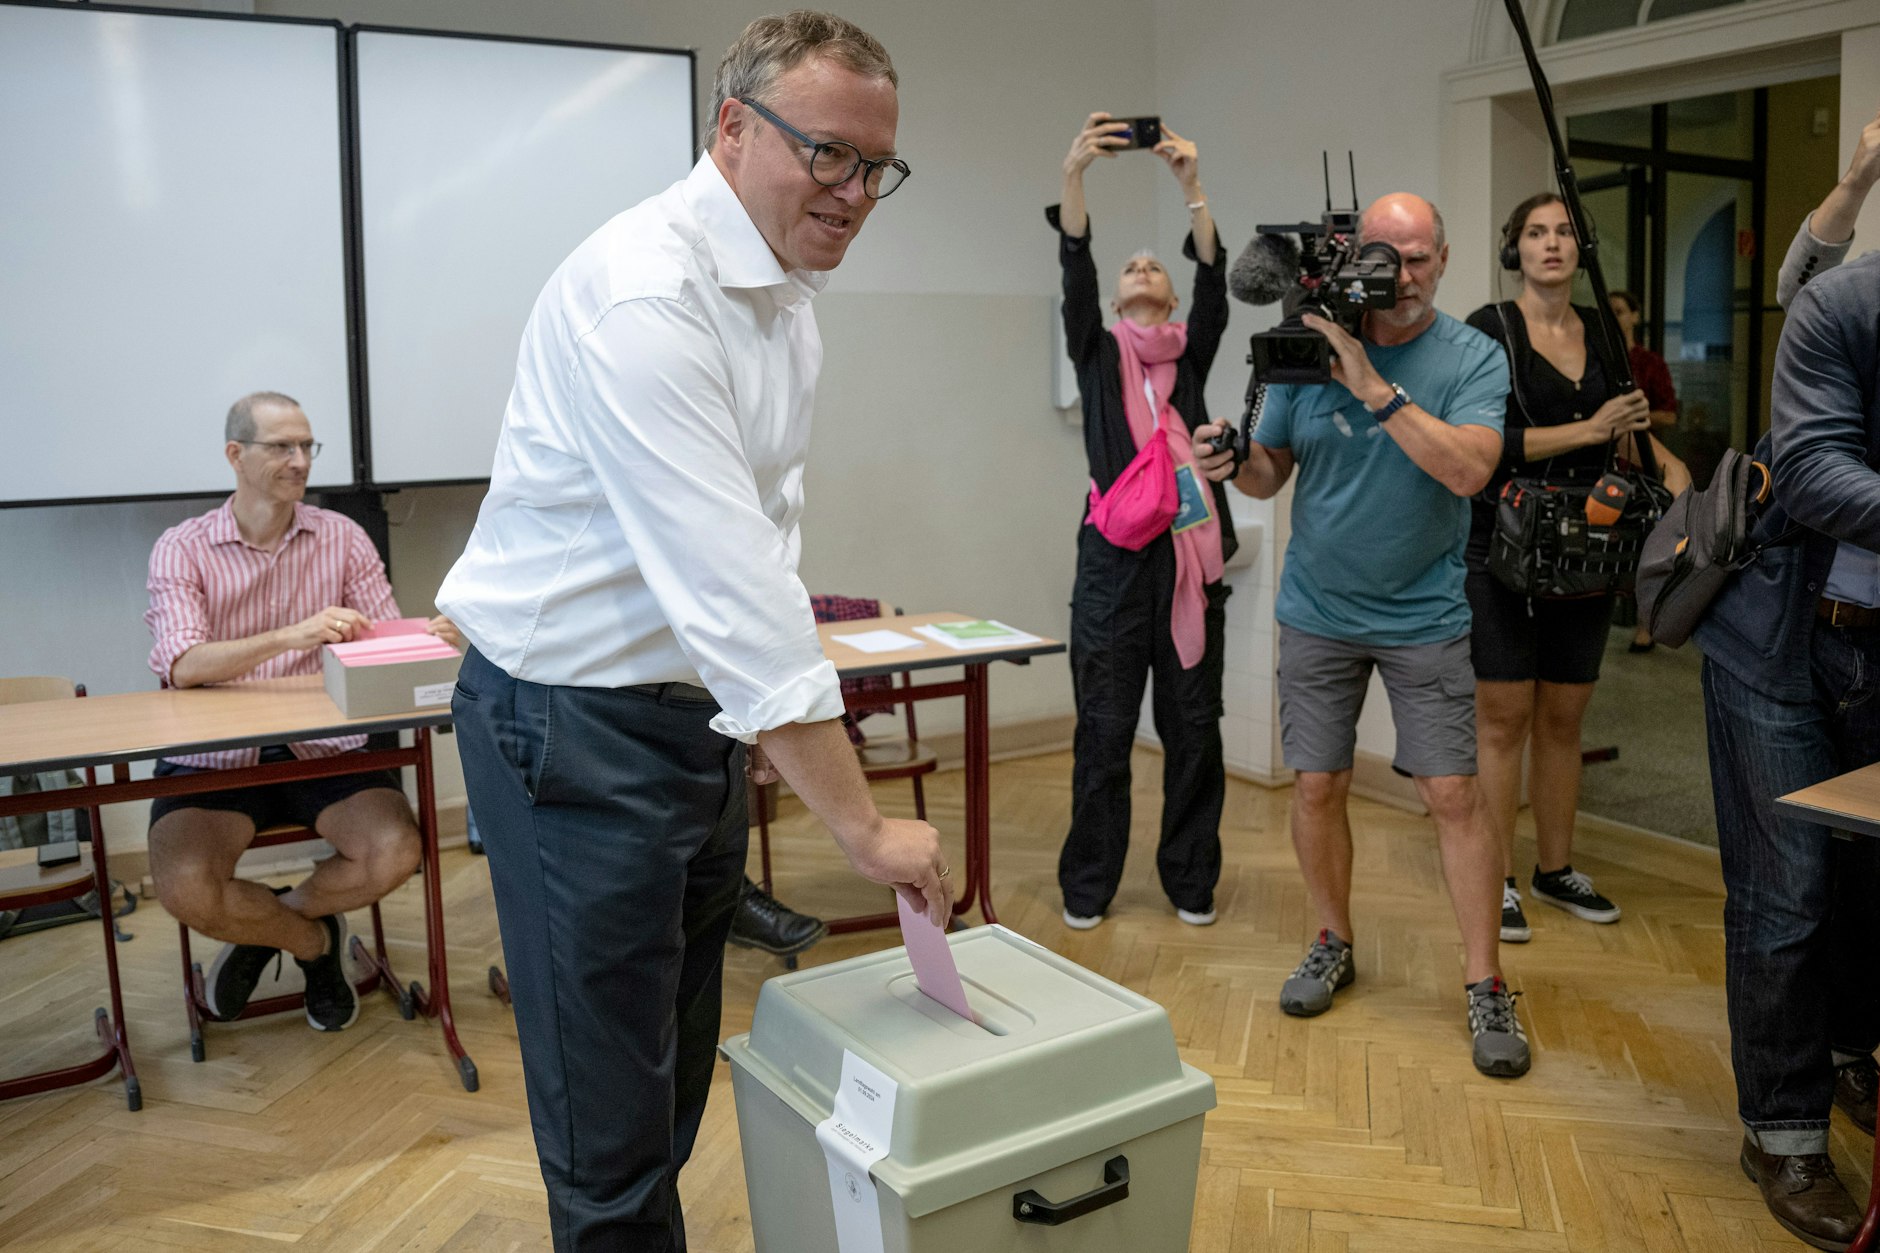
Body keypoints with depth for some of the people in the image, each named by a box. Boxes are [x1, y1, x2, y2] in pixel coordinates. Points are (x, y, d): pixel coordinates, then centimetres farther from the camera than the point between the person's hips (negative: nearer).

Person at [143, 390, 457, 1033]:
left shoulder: (342, 537, 6)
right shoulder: (182, 547, 0)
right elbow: (183, 666, -16)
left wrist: (430, 639, -26)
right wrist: (294, 635, -32)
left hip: (322, 746, 2)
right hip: (214, 755, -1)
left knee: (395, 851, -24)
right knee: (186, 889, -27)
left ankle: (266, 924, 10)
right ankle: (313, 939, 8)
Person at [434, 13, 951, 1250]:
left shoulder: (787, 294, 7)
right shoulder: (644, 293, -23)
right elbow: (725, 576, -30)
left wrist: (763, 704, 8)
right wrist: (863, 823, -27)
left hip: (693, 709, 9)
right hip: (577, 725, -8)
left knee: (678, 1073, 20)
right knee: (612, 1116, 3)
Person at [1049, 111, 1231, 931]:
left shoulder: (1190, 355, 12)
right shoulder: (1097, 353, 10)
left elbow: (1215, 285, -4)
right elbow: (1075, 276, -5)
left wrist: (1191, 185, -16)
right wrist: (1074, 174, -18)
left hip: (1189, 555, 1)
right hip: (1113, 557, -1)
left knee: (1193, 726, 7)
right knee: (1104, 728, 3)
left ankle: (1191, 880, 20)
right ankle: (1088, 886, 16)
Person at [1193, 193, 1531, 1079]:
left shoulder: (1473, 358, -6)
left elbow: (1470, 469, -23)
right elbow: (1271, 471, 4)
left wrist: (1373, 388, -28)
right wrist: (1233, 464, -19)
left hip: (1424, 615, -2)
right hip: (1317, 611, 2)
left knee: (1452, 793, -3)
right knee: (1317, 786, 7)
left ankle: (1485, 985, 11)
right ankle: (1333, 945, 28)